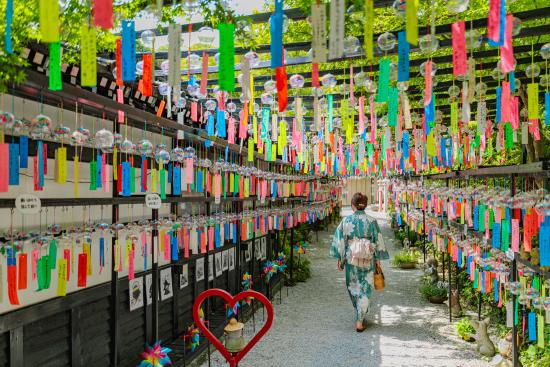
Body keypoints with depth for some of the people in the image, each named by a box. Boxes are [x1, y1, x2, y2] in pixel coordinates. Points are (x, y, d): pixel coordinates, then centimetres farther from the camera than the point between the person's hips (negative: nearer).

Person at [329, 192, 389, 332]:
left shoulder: (346, 220, -7)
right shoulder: (371, 221, -8)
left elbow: (339, 241, -4)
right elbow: (378, 242, -4)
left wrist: (340, 259, 5)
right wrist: (378, 259, 6)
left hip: (351, 259, 1)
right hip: (367, 261, -1)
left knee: (353, 287, 19)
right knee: (365, 290, 7)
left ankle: (360, 315, 35)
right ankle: (360, 321, 2)